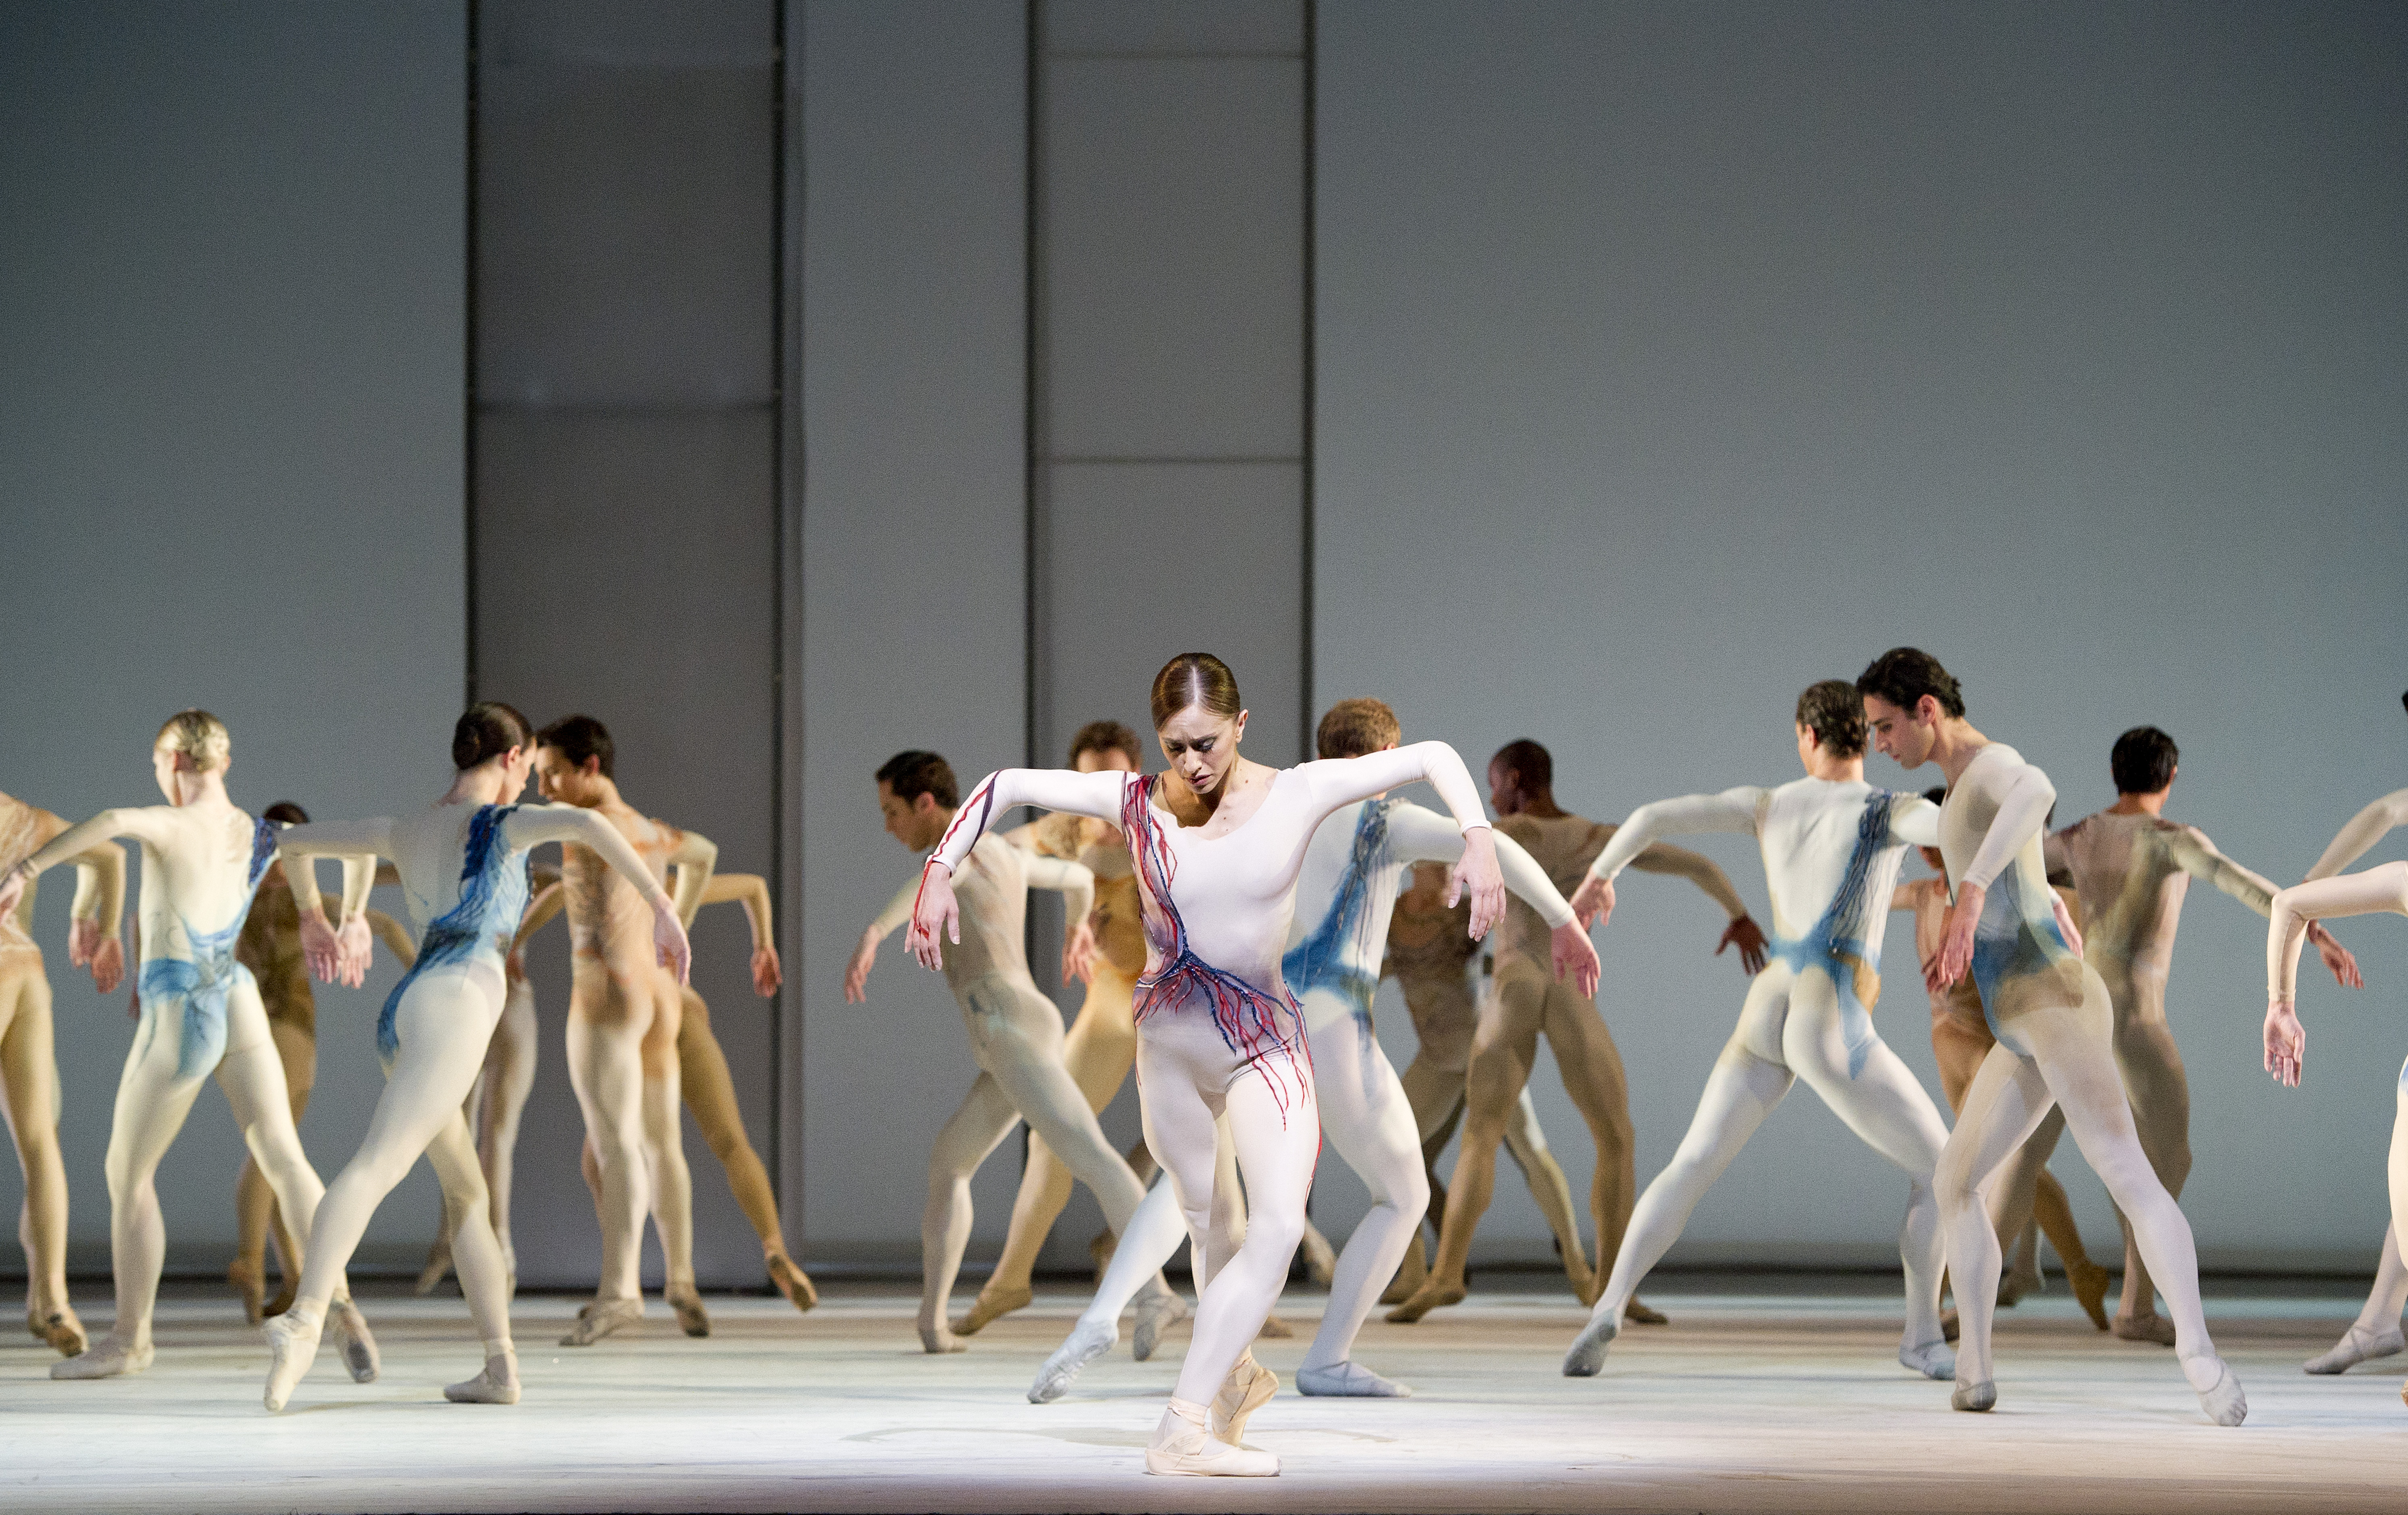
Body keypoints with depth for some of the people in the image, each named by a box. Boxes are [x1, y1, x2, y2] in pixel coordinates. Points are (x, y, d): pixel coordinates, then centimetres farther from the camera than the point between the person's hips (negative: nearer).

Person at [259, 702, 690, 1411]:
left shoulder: (407, 832, 22)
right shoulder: (503, 824, 5)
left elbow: (296, 840, 34)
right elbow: (582, 822, -17)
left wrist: (315, 920, 51)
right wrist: (662, 908, -13)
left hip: (401, 1016, 7)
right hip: (456, 1004, -7)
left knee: (467, 1190, 20)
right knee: (376, 1164, -24)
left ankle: (501, 1365, 15)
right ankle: (305, 1318, -43)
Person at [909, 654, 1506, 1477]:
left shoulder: (1297, 794, -8)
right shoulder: (1135, 802, -6)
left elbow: (1433, 756, -3)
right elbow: (1004, 786, 1)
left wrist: (1478, 839, -18)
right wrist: (939, 873, -9)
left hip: (1265, 1046, -1)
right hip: (1169, 1040, 2)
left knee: (1280, 1226, -21)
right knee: (1207, 1228, 13)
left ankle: (1184, 1429, -22)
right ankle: (1236, 1374, 40)